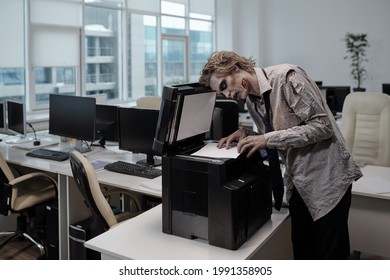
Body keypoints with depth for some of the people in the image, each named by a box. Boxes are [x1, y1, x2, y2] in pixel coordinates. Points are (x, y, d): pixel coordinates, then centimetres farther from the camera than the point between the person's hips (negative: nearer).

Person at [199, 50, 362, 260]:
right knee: (302, 253, 15)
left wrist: (268, 139, -23)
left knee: (331, 255, 3)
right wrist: (245, 134, -4)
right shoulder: (251, 100, 6)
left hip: (326, 179, -7)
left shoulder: (287, 77, -18)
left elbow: (322, 126, -21)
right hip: (297, 183, 7)